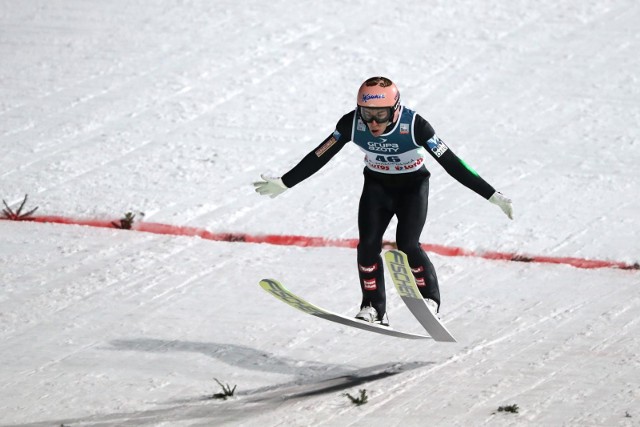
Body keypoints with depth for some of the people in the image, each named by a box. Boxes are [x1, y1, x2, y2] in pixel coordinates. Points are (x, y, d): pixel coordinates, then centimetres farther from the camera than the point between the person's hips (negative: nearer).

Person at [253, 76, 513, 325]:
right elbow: (318, 157, -12)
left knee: (407, 244, -19)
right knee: (368, 245, -14)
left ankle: (430, 297, 1)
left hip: (413, 185, -3)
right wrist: (284, 183, -9)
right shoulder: (351, 124, -24)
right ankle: (373, 307, 1)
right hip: (377, 185, 3)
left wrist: (492, 195, -31)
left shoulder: (415, 126, -32)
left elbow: (452, 163, -29)